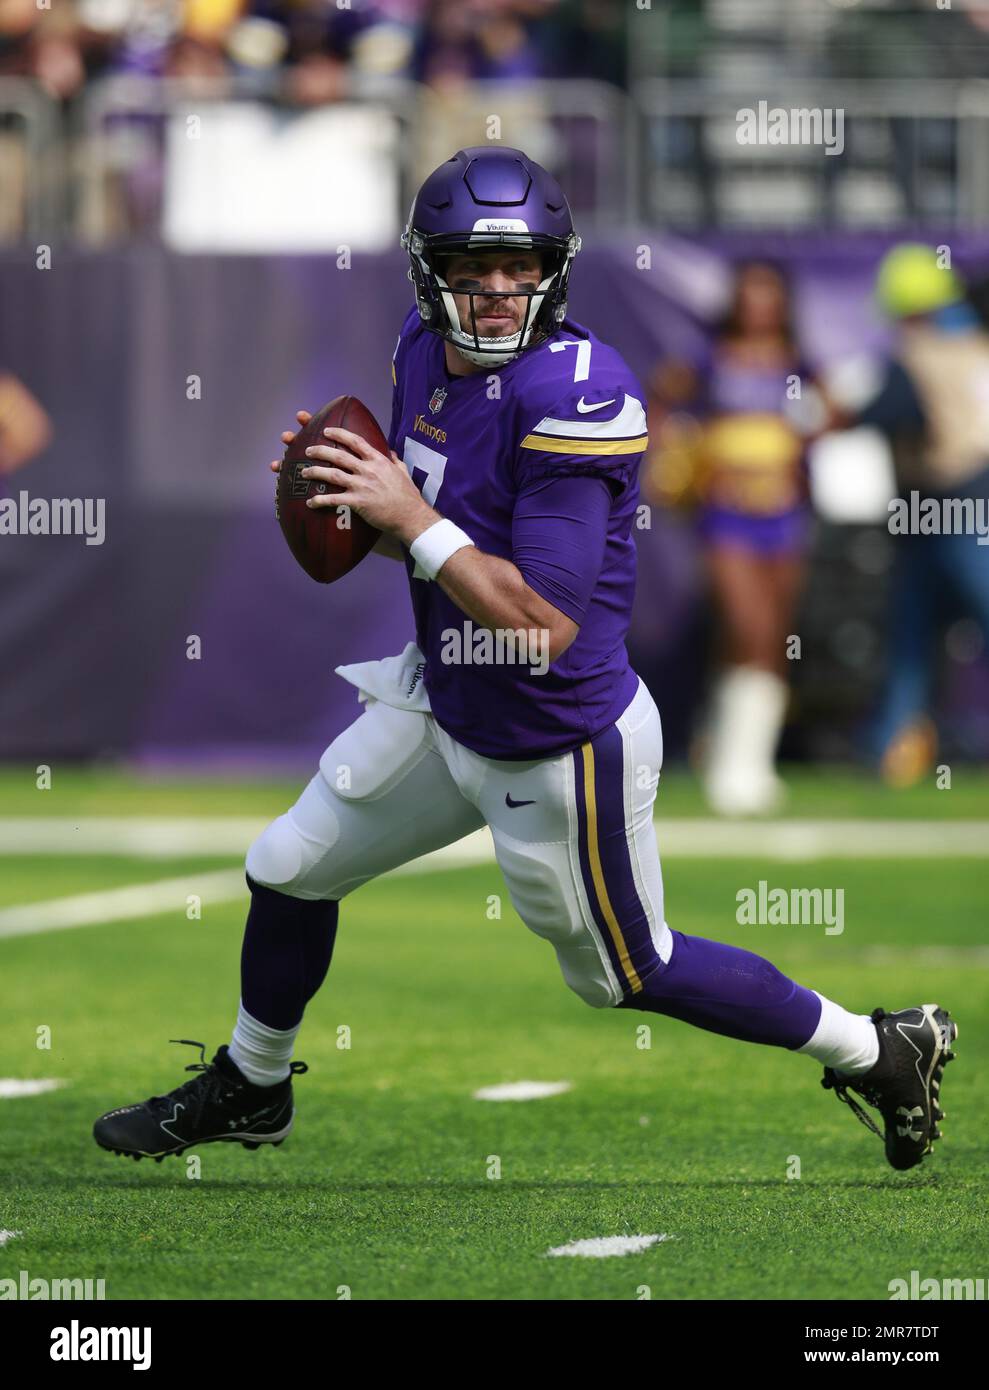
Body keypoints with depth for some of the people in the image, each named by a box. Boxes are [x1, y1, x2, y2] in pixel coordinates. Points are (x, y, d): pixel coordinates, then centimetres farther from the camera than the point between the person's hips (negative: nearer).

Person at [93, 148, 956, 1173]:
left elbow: (545, 623, -31)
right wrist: (353, 496, -7)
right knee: (289, 871, 18)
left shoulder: (577, 395, -29)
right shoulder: (424, 351, -3)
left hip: (559, 751, -8)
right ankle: (250, 1088, 44)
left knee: (628, 975, 12)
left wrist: (411, 519, -30)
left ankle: (885, 1054, 29)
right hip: (443, 705, 8)